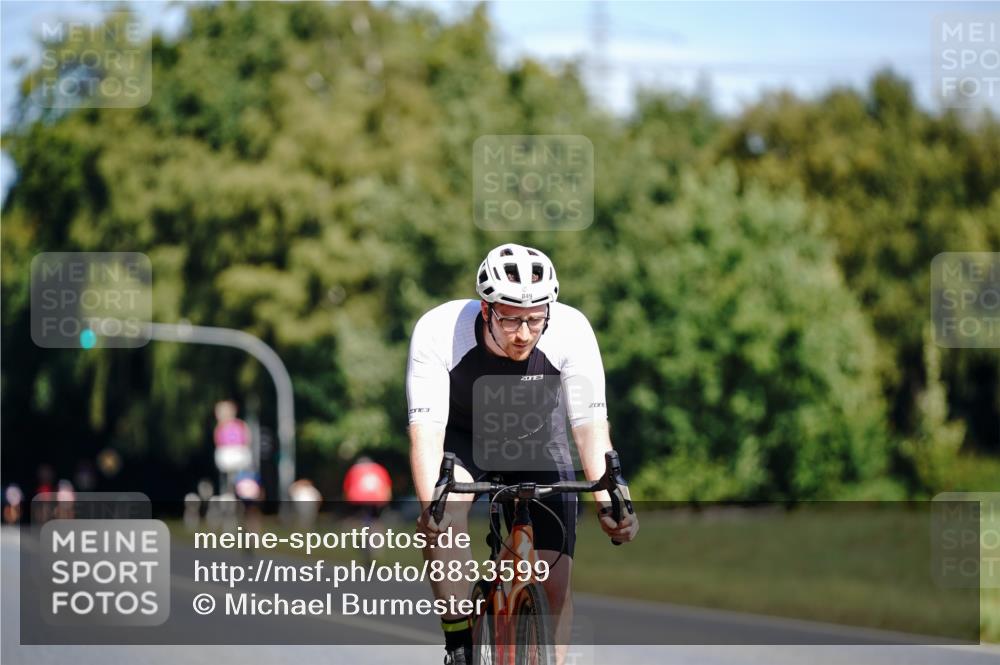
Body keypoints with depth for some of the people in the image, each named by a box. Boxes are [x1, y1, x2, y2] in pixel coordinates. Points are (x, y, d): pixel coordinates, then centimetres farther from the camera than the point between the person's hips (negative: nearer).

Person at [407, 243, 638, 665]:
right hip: (462, 439, -1)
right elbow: (426, 429, -36)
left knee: (554, 583, -10)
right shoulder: (438, 331, -33)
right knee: (445, 511, -33)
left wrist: (608, 504, -44)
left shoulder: (571, 331, -30)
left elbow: (591, 426, -29)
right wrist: (428, 507, -52)